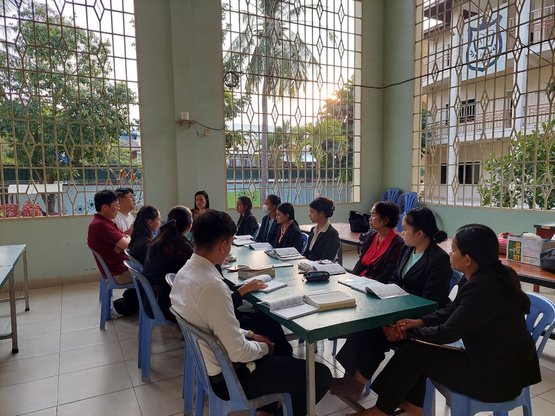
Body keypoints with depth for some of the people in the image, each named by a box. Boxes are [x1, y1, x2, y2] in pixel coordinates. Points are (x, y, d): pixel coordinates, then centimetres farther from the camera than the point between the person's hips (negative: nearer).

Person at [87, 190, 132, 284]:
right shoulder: (101, 225, -21)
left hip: (122, 265, 9)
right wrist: (128, 238, 0)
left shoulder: (104, 221, 12)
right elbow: (127, 244, -23)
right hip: (119, 273, -9)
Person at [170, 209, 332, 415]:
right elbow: (237, 352, -28)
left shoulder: (185, 272, -3)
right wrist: (263, 348, -8)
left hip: (209, 362, 9)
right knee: (321, 375, -3)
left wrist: (249, 335, 7)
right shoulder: (213, 286, -32)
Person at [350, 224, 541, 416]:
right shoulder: (488, 276, -1)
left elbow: (447, 333, -19)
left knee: (412, 351, -2)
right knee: (415, 346, 9)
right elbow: (453, 309, 8)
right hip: (496, 360, 9)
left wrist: (407, 333, -6)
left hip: (499, 378, -8)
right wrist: (419, 322, -2)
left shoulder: (482, 289, -30)